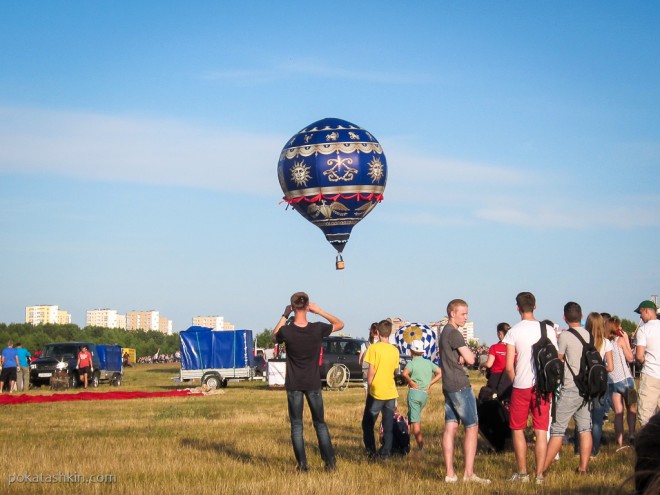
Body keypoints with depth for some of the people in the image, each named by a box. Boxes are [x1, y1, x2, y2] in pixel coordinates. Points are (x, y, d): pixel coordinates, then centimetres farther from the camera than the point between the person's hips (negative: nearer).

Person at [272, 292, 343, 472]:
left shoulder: (286, 331, -16)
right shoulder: (317, 329, -14)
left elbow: (274, 337, 9)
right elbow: (340, 324, 4)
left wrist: (284, 316, 6)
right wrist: (320, 311, -1)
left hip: (293, 385, -1)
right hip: (313, 384, 1)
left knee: (296, 426, 7)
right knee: (320, 424, 12)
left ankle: (302, 464, 4)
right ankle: (330, 462, 10)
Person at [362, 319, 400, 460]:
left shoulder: (374, 348, -10)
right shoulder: (395, 350, 6)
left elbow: (371, 371, -12)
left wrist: (369, 385, -1)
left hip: (376, 392, -5)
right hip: (391, 392, 5)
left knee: (368, 424, 7)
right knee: (388, 425, 9)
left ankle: (371, 452, 3)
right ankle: (385, 452, 5)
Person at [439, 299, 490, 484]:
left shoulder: (444, 333, 17)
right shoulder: (454, 333, -14)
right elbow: (471, 359, -16)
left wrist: (463, 356, -2)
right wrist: (470, 353, 5)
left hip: (448, 386, 9)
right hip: (460, 386, -9)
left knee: (450, 428, 6)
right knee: (472, 428, -5)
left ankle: (450, 473, 5)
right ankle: (468, 474, -6)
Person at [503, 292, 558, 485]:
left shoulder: (514, 332, -6)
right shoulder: (548, 330, 1)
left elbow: (509, 366, -8)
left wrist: (515, 381, 9)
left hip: (521, 387, -2)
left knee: (518, 429, 11)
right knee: (541, 431, 4)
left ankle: (522, 473, 13)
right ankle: (539, 475, 3)